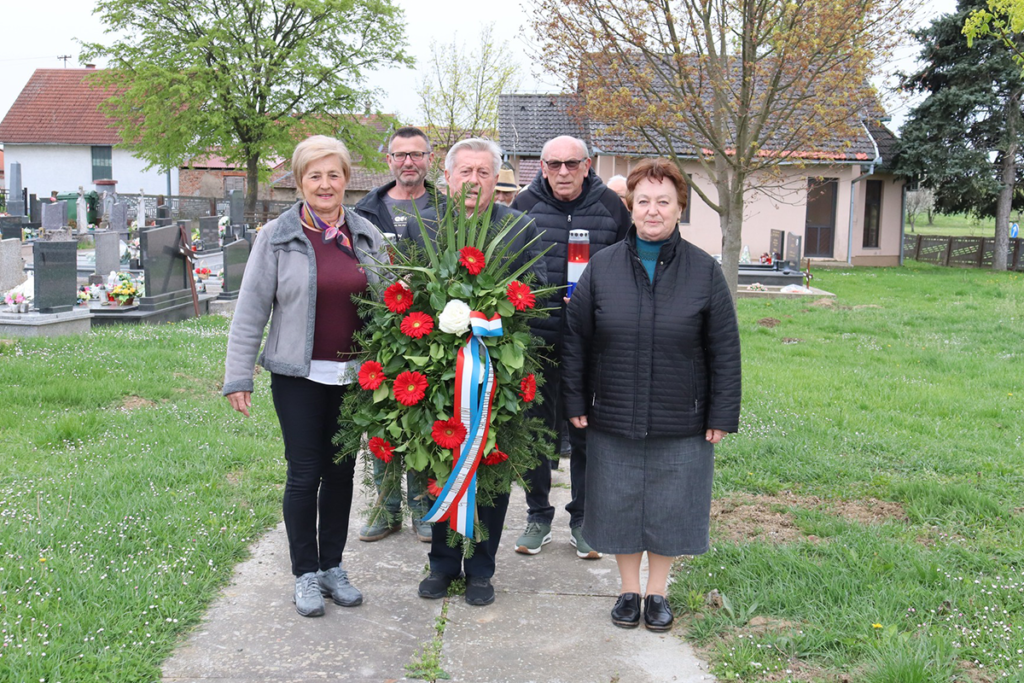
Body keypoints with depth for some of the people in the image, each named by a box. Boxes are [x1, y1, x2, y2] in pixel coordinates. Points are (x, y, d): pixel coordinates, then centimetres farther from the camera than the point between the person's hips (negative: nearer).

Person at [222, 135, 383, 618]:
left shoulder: (366, 236, 7)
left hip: (354, 375, 3)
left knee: (342, 470, 10)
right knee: (305, 473, 1)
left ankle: (332, 565, 25)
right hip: (299, 376, -3)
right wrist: (238, 376, -5)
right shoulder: (277, 237, -2)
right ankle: (306, 573, 16)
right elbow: (250, 311, -2)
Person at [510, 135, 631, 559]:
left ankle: (583, 521, 21)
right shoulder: (525, 205, 3)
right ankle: (538, 517, 25)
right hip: (536, 337, 0)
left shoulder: (610, 206, 3)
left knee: (588, 432, 7)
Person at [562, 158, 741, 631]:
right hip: (613, 419, 1)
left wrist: (722, 415, -3)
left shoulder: (705, 272, -2)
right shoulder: (601, 267, 0)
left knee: (669, 508, 9)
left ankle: (658, 592, 29)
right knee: (620, 504, 10)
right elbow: (576, 340, 4)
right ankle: (629, 590, 29)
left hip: (680, 424, -1)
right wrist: (576, 402, 1)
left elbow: (725, 351, 0)